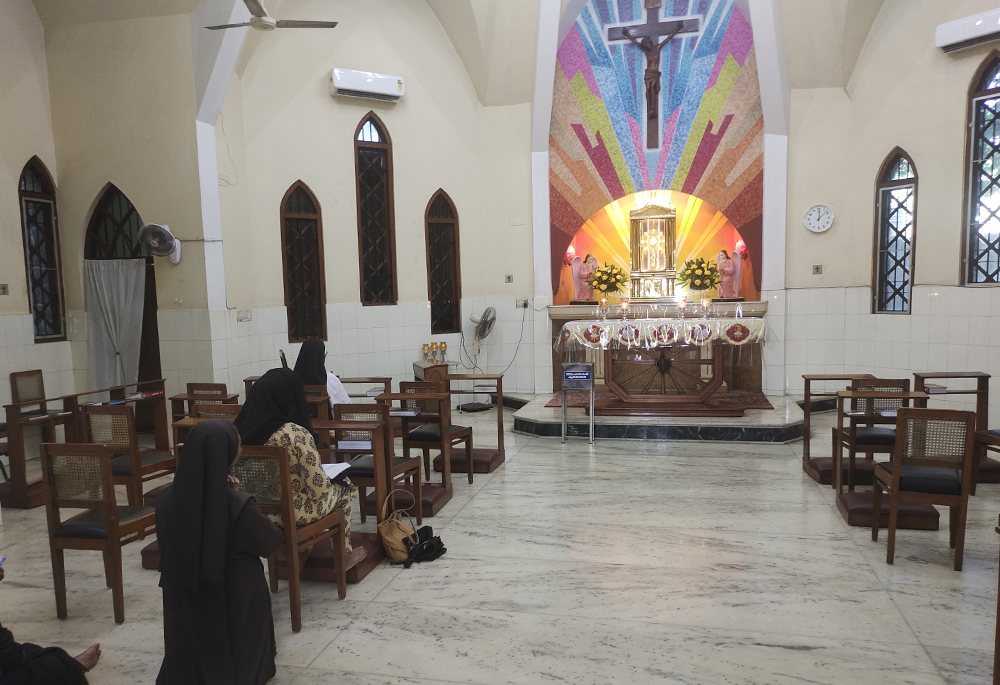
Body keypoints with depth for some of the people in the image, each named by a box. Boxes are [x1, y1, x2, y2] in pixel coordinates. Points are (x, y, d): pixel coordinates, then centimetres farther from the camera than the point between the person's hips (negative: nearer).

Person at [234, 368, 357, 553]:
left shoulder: (242, 429, -8)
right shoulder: (297, 435, -25)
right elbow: (319, 489, -20)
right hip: (294, 514, -6)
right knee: (343, 488, 21)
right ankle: (343, 550, 39)